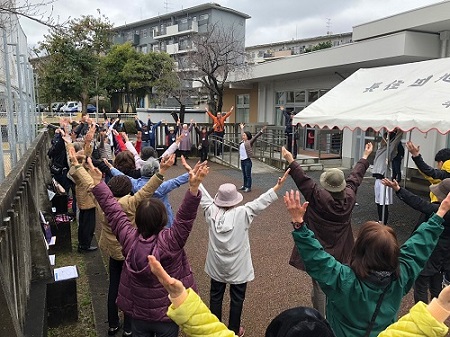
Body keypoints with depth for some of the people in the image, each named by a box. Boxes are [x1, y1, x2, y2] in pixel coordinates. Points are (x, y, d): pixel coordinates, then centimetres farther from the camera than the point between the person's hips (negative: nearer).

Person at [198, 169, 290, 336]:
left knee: (215, 296, 21)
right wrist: (277, 187, -19)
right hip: (237, 267, -3)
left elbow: (203, 195, -5)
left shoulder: (211, 212, -15)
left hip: (216, 265, 3)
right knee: (237, 299, 16)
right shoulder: (242, 213, -23)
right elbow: (260, 202, -21)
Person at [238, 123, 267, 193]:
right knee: (244, 174, 16)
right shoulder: (242, 141, 12)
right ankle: (244, 186, 26)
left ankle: (248, 187, 6)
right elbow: (242, 133, 28)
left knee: (248, 175, -1)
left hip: (247, 161, -7)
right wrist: (242, 128, 42)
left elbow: (255, 137, -16)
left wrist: (261, 131, -27)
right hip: (242, 160, 7)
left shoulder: (249, 142, -7)